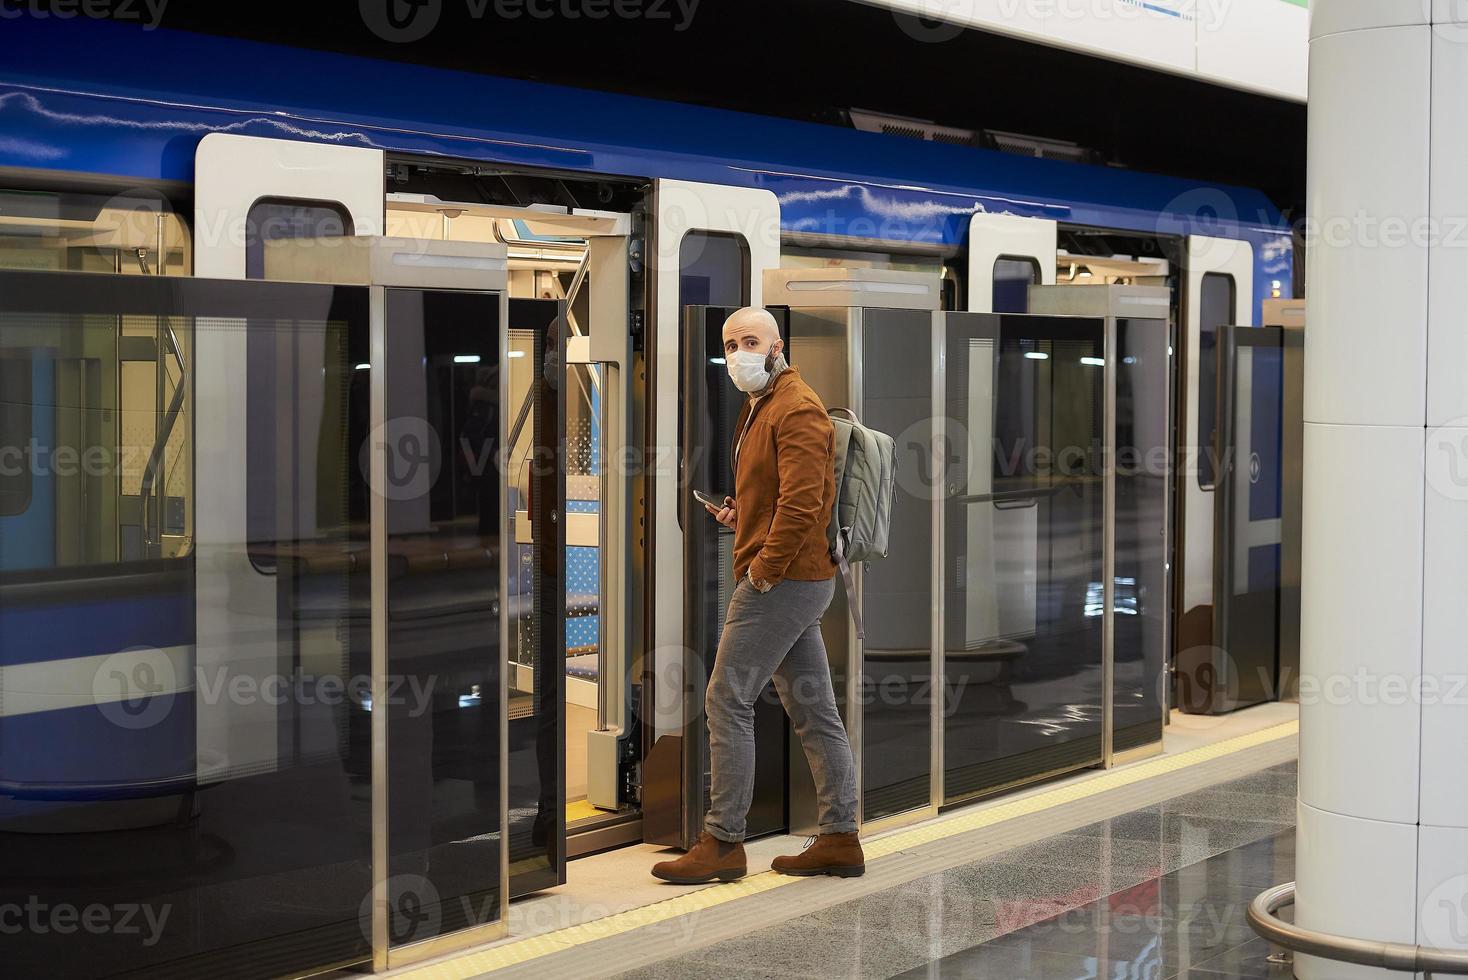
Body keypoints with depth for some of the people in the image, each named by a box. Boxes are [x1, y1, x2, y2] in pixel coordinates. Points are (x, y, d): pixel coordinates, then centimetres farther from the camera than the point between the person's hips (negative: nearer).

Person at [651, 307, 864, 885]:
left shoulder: (796, 409, -13)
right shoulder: (759, 408, 20)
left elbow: (802, 500, -23)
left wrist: (766, 567, -19)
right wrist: (740, 514, 13)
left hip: (781, 580, -11)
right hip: (801, 580, 11)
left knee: (728, 701, -8)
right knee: (813, 710, 11)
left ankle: (723, 843, -3)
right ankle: (841, 840, 15)